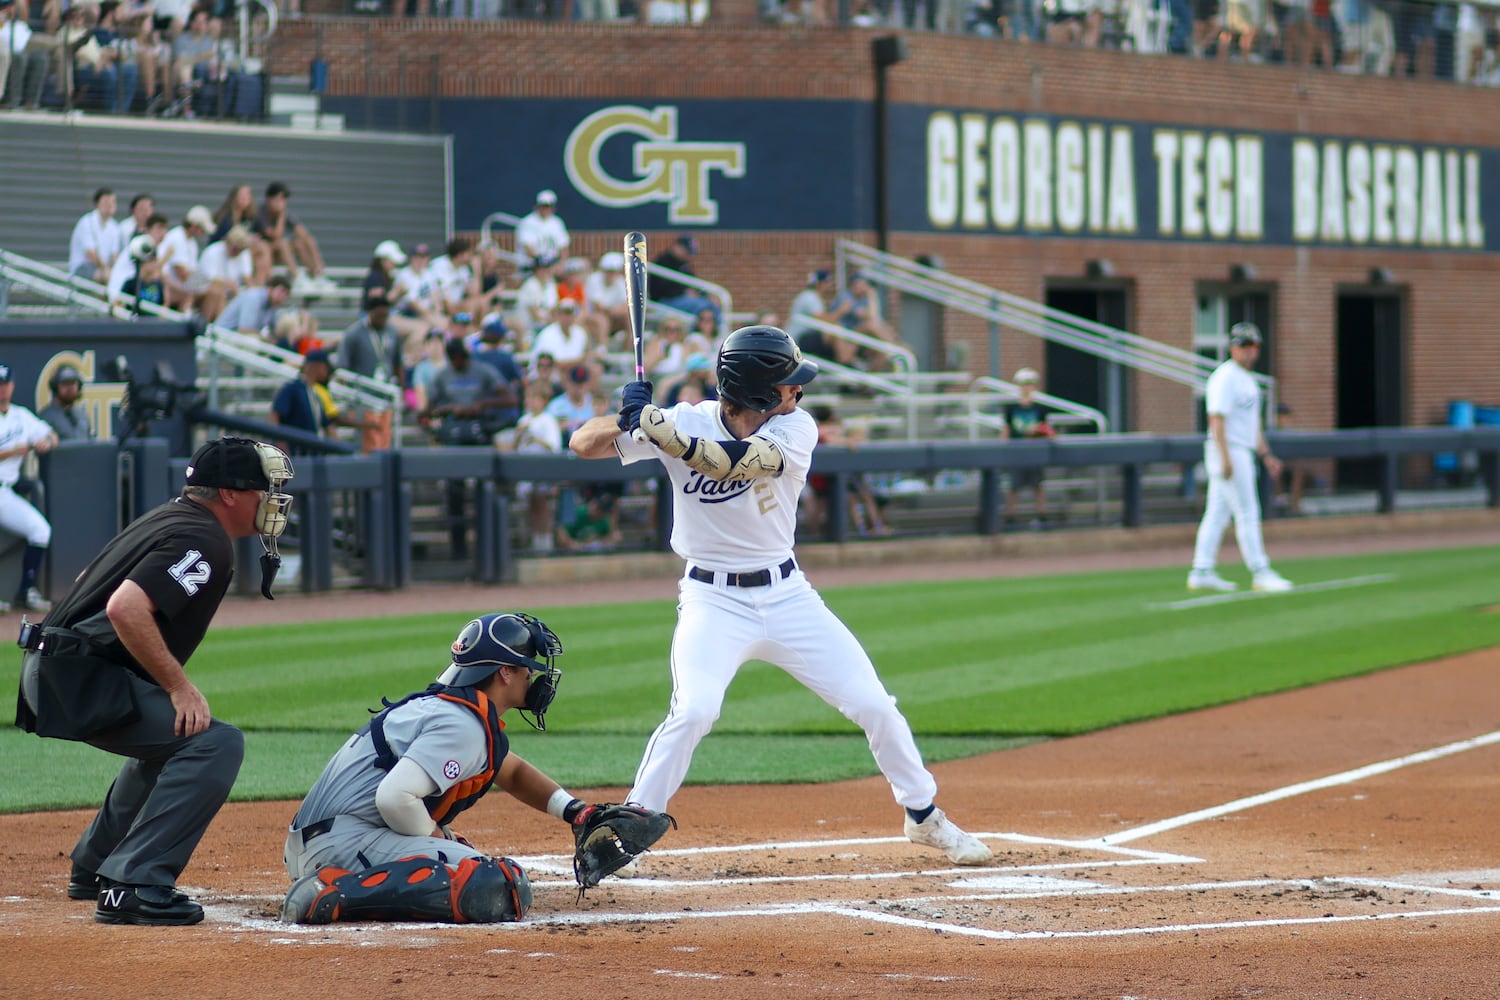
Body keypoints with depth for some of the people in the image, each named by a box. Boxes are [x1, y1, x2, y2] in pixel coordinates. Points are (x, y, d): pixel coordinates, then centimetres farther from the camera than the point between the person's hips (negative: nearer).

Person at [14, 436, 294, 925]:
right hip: (80, 678, -11)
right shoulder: (205, 541, -13)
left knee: (168, 738, 32)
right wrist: (179, 686, -21)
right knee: (215, 742, -19)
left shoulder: (169, 518, 19)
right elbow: (125, 609, -28)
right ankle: (133, 885, -24)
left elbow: (89, 585, 29)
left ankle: (93, 868, 35)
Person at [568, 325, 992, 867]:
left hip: (786, 594, 3)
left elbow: (734, 461, -30)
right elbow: (583, 444, -13)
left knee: (874, 705, 1)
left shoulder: (795, 428, -10)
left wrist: (652, 424, -37)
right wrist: (627, 418, -34)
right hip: (714, 600, -2)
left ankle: (924, 816, 23)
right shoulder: (687, 421, -12)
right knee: (694, 710, -26)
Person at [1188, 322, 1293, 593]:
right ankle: (1260, 573, -8)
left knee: (1217, 515, 9)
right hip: (1228, 451, -10)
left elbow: (1252, 422, 26)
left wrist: (1266, 455, 21)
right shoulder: (1225, 377, -13)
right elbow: (1216, 419, -21)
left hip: (1242, 454, 10)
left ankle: (1201, 572, 10)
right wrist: (1226, 458, -27)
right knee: (1247, 514, -9)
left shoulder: (1247, 379, 19)